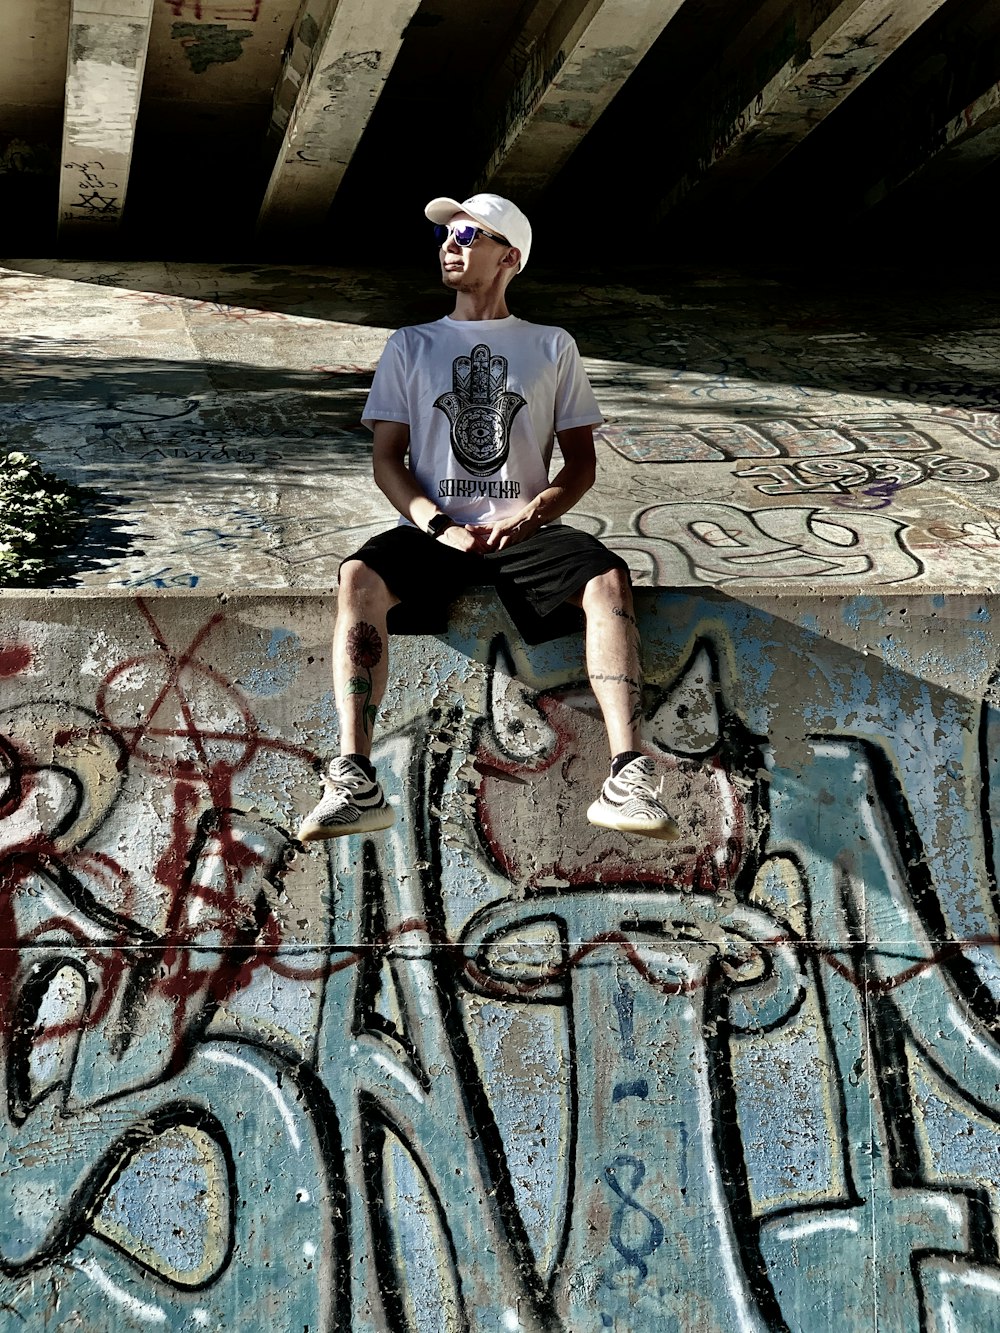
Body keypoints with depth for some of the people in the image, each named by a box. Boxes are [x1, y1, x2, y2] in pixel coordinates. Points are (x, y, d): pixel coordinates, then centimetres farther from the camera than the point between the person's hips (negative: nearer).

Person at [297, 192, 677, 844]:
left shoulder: (552, 346, 17)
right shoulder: (411, 345, 18)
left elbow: (582, 461, 12)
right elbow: (387, 459, 9)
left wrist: (535, 512, -10)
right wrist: (440, 527, -10)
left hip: (525, 529, 0)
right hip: (433, 529, 1)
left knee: (608, 577, -32)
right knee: (360, 576, -33)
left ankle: (629, 778, -40)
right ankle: (355, 783, -39)